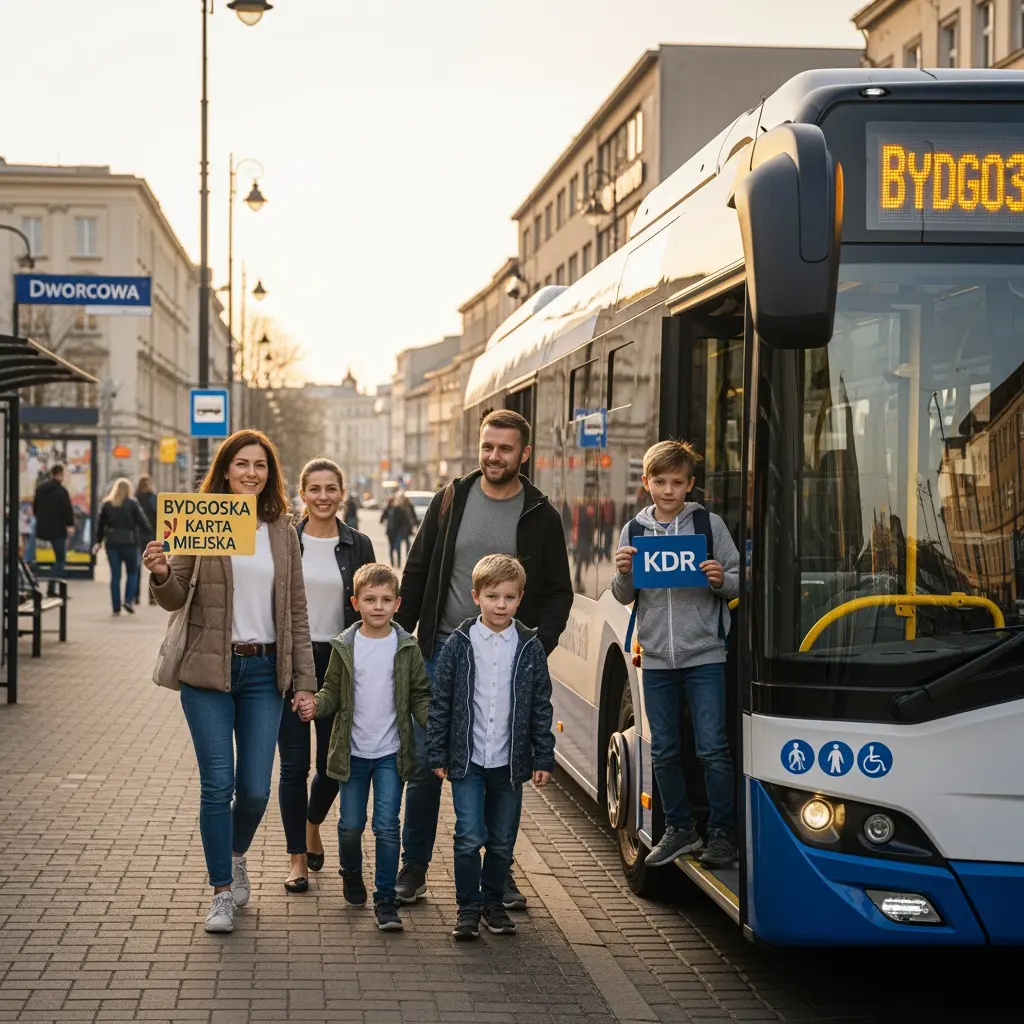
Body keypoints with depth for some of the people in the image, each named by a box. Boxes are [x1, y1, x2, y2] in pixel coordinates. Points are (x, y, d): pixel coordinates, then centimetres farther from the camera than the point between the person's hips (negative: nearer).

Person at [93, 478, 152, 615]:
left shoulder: (107, 504, 6)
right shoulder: (132, 504, -5)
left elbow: (100, 524, 9)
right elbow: (142, 521, -8)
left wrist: (99, 541, 17)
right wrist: (150, 532, 7)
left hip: (112, 543, 3)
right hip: (129, 542, -3)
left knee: (115, 575, 6)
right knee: (132, 573, 12)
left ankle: (116, 608, 5)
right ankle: (129, 600, -5)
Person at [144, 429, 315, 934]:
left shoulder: (282, 530, 8)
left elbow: (296, 608, 11)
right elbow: (175, 598, -1)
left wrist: (304, 679, 8)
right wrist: (160, 575, -25)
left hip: (264, 670, 3)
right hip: (209, 669, -2)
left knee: (256, 789, 2)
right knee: (218, 784, -4)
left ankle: (237, 855, 33)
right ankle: (221, 891, 10)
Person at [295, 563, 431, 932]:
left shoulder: (406, 648, -2)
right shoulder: (345, 646, -2)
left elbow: (420, 696, 3)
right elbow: (333, 691, 4)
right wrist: (315, 704, -17)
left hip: (391, 752, -1)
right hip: (353, 750, 1)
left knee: (387, 826, -6)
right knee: (351, 825, 10)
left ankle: (385, 899, 3)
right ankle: (351, 875, 38)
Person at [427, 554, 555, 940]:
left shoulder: (530, 647, 1)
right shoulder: (459, 644, -3)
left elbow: (541, 706, 5)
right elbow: (440, 702, 0)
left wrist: (543, 759, 3)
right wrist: (437, 755, -1)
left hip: (510, 761, 2)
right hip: (467, 759, -2)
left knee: (502, 841, 10)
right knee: (469, 837, -6)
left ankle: (493, 903, 27)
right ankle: (468, 908, 6)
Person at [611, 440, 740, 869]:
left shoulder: (709, 524, -1)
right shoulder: (634, 530, 8)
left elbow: (738, 583, 3)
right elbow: (624, 597, 11)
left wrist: (720, 580, -18)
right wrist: (623, 573, -9)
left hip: (704, 655, -3)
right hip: (656, 657, 3)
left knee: (712, 748, -4)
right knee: (664, 750, 9)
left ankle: (722, 833, 7)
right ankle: (679, 830, 22)